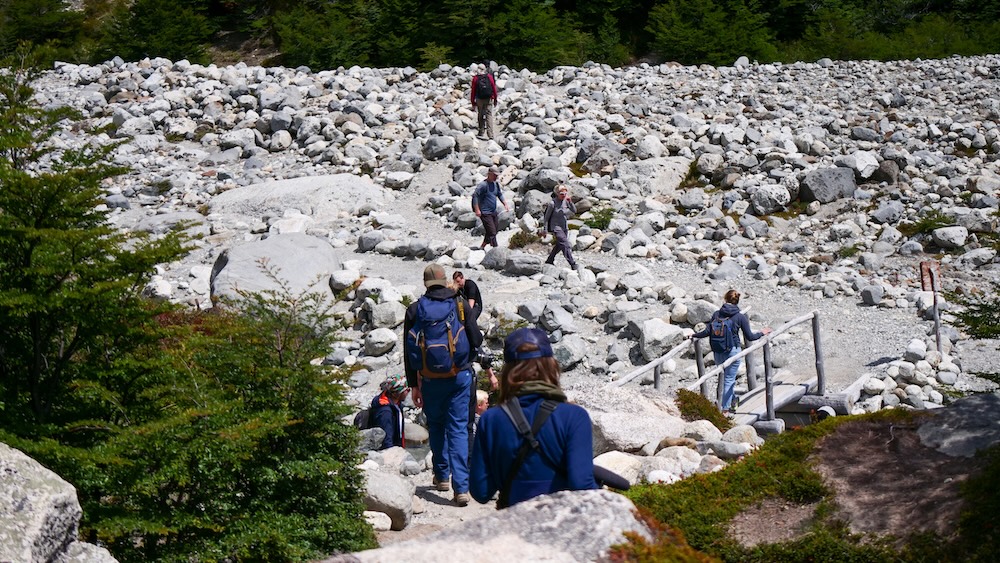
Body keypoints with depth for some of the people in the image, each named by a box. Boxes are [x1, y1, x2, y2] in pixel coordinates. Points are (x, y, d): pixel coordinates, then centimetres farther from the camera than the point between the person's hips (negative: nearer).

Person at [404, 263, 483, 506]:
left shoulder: (415, 310, 0)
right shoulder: (460, 304, -2)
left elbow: (409, 351, 2)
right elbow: (476, 339, -1)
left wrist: (413, 384, 8)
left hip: (430, 379, 1)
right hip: (460, 376, -1)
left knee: (436, 425, 20)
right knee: (458, 428, 0)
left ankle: (442, 476, 27)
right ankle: (461, 487, -7)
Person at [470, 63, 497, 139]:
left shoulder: (475, 78, -3)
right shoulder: (489, 76, -2)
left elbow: (473, 90, -2)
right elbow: (494, 88, -1)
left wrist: (473, 101, 5)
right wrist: (495, 99, 9)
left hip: (479, 100, 0)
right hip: (489, 99, 0)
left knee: (480, 115, 14)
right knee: (489, 115, 0)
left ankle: (481, 133, 18)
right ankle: (490, 135, -10)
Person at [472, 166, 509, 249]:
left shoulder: (496, 184, 9)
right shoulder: (483, 185, -16)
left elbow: (500, 195, 24)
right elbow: (475, 196, -19)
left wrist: (505, 204, 12)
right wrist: (477, 210, -23)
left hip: (493, 212, 9)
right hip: (485, 213, -9)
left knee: (496, 228, 14)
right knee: (492, 232, -11)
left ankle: (482, 247, 29)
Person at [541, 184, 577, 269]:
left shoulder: (565, 201, 0)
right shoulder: (552, 203, -16)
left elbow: (574, 211, -3)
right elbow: (547, 216, -9)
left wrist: (570, 202, -19)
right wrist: (545, 230, -9)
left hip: (564, 227, 7)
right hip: (556, 227, -7)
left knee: (559, 245, 19)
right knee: (565, 244, -16)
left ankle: (549, 261, 36)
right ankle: (573, 264, -17)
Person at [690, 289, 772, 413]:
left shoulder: (717, 314, -1)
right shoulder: (740, 317, -7)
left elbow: (707, 332, -4)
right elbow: (749, 337, -3)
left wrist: (693, 335, 13)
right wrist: (762, 333, 14)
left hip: (718, 352, 3)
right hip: (733, 351, -3)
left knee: (728, 378, 21)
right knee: (729, 379, 4)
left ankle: (730, 402, 28)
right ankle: (725, 408, 4)